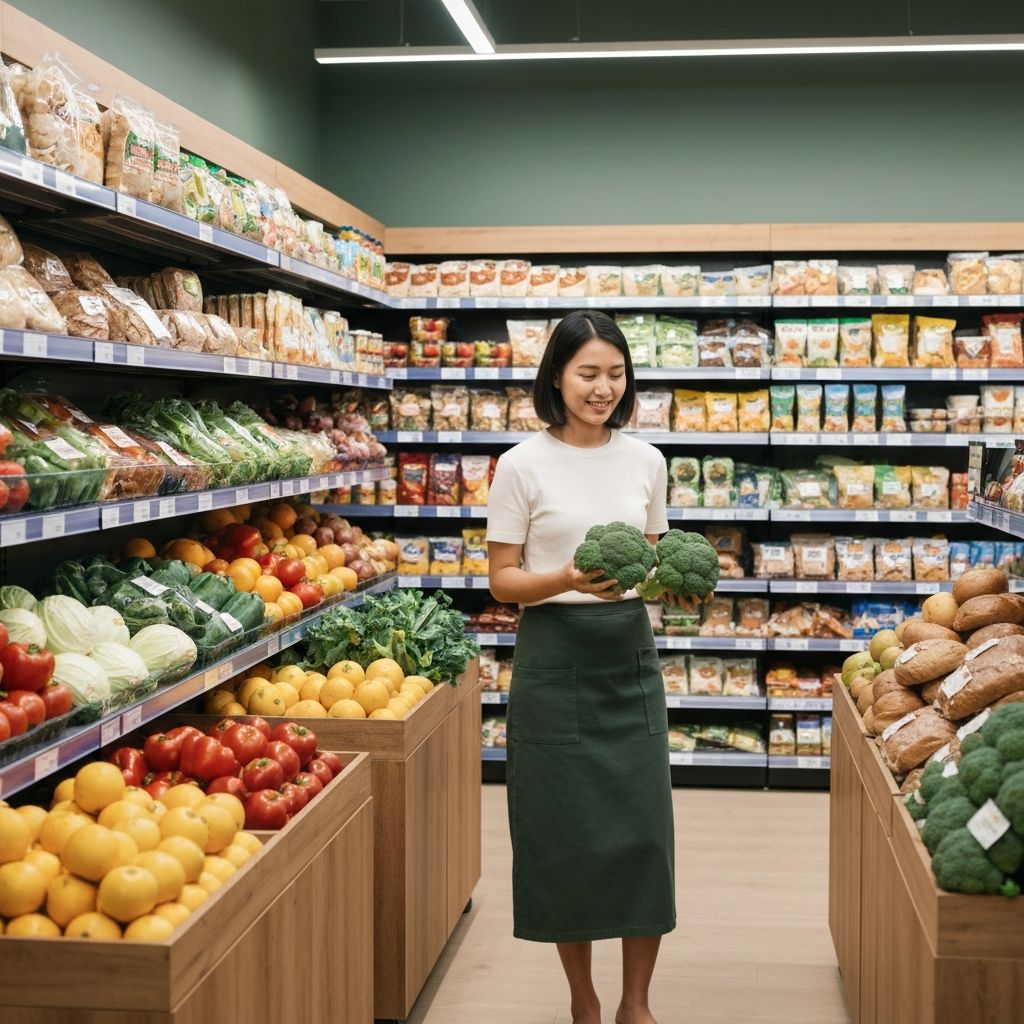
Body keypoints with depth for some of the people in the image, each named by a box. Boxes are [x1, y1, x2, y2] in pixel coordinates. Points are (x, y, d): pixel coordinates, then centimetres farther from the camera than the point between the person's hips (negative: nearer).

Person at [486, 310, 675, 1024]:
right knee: (566, 833, 4)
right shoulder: (524, 465, -6)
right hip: (555, 660, -3)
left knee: (644, 827, 2)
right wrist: (566, 579, -22)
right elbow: (503, 580, -4)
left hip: (630, 656, 3)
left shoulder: (646, 461, 6)